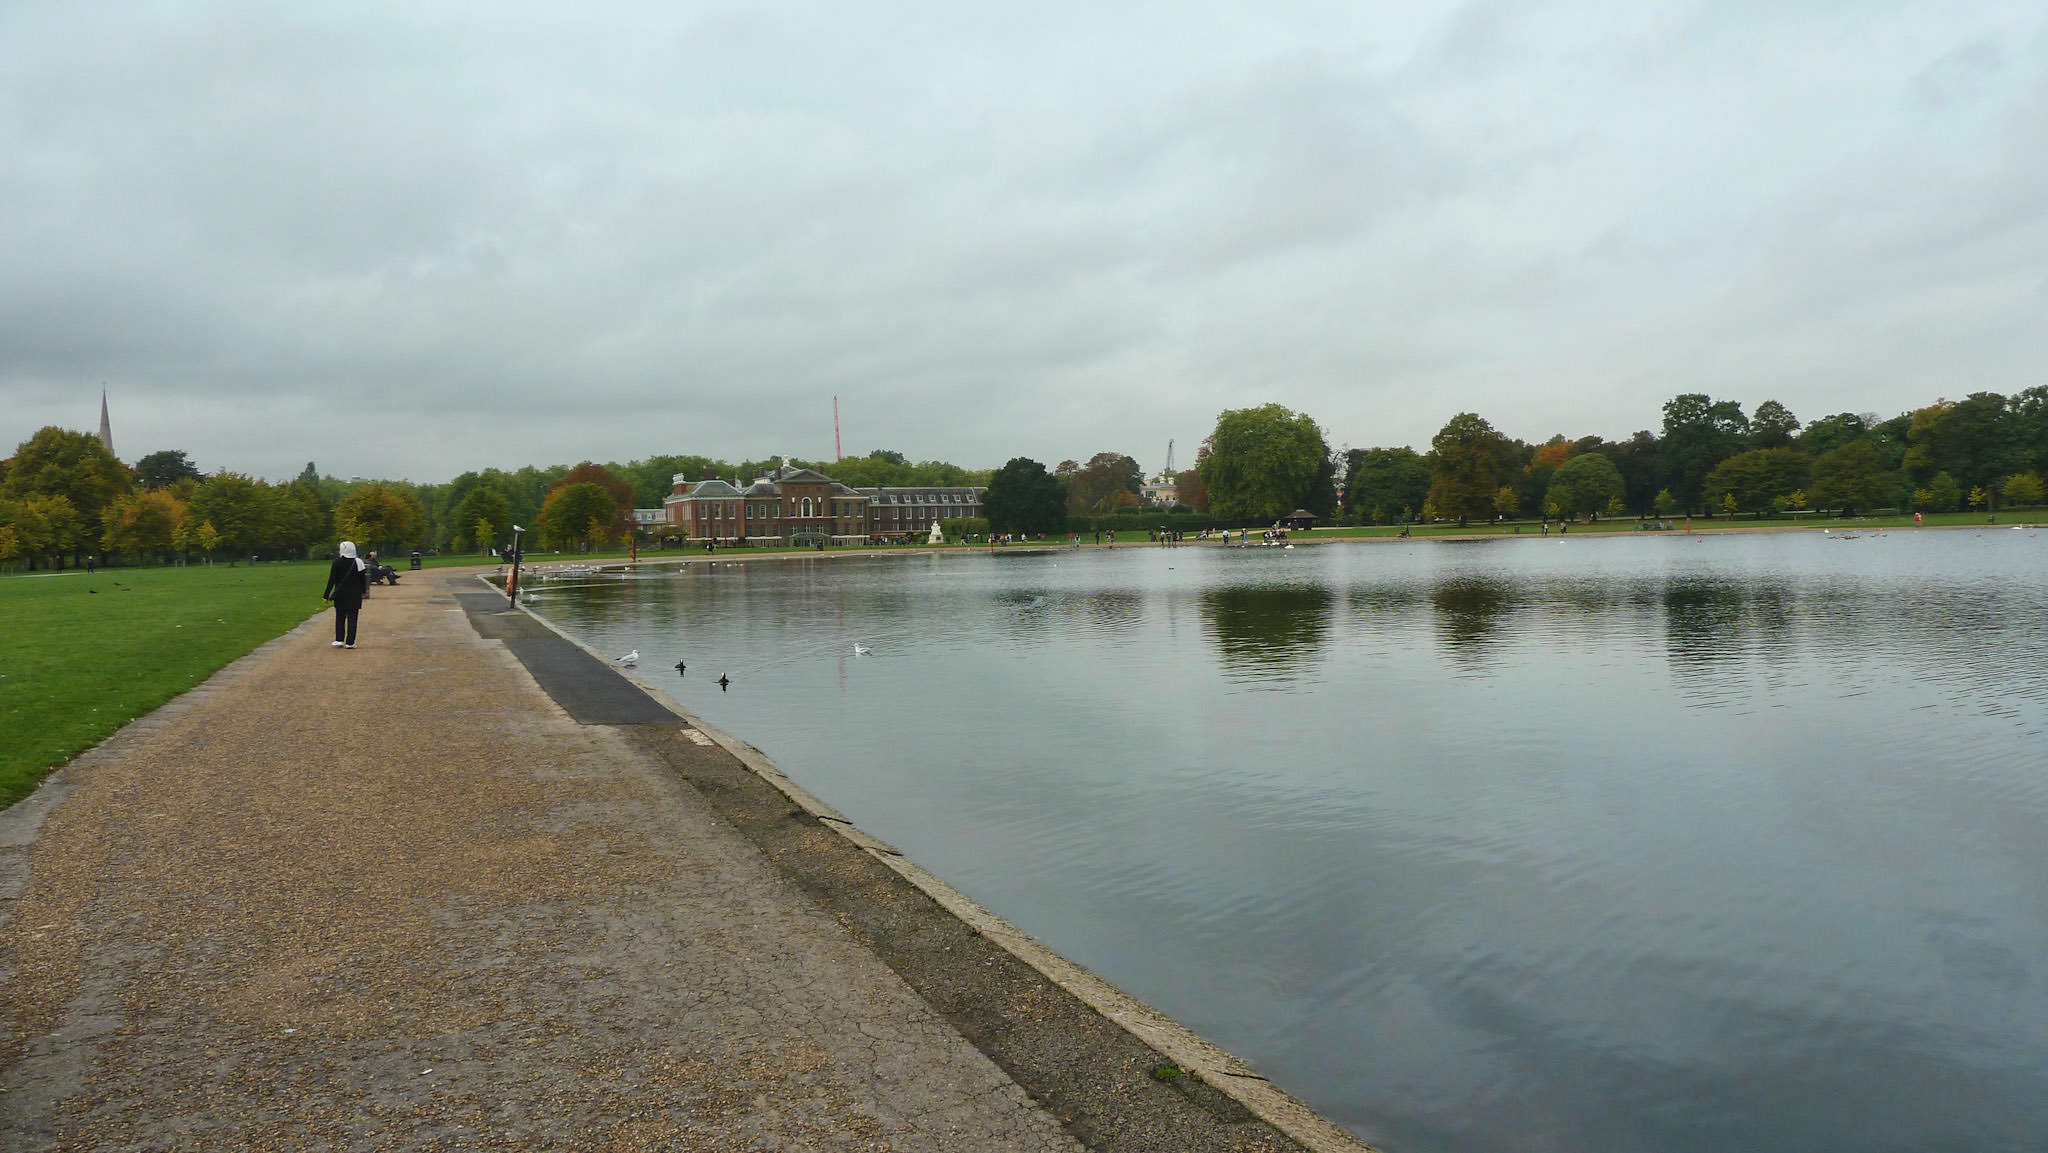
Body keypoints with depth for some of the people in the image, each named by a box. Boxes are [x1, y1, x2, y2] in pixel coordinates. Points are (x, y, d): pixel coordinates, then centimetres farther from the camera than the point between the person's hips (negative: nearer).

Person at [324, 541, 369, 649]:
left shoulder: (337, 562, -7)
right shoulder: (358, 562, -6)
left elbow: (331, 580, -6)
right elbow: (362, 579, 1)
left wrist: (326, 595, -1)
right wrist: (363, 591, 16)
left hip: (340, 595, 0)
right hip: (354, 596, 0)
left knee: (340, 617, 15)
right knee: (352, 618, 3)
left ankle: (339, 640, 10)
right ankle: (349, 642, 1)